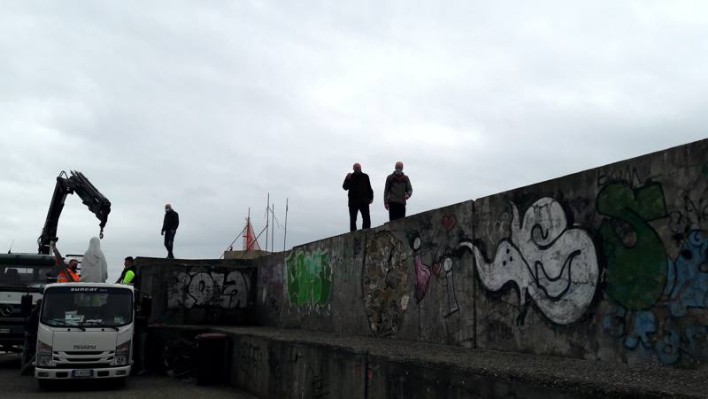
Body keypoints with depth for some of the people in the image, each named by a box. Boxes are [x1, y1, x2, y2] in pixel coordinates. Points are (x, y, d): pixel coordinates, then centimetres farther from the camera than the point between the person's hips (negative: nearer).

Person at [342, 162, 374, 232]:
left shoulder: (365, 176, 11)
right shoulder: (350, 177, 6)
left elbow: (369, 188, 14)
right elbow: (345, 187, -3)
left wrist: (371, 197, 4)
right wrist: (347, 179, -19)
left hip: (364, 201, 1)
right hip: (353, 201, -1)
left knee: (367, 219, -3)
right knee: (353, 219, 0)